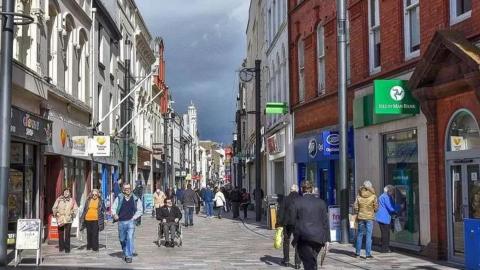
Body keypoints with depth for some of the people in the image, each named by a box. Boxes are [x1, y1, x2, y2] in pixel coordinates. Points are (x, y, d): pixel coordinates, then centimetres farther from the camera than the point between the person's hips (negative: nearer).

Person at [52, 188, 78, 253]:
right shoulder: (59, 199, 7)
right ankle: (61, 247, 15)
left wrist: (73, 213, -4)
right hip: (60, 219, 1)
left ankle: (67, 248, 0)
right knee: (60, 234, 5)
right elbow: (54, 208, 11)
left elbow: (75, 209, 12)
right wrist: (55, 213, -4)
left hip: (68, 219, -1)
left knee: (67, 235, -5)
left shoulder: (72, 200, 7)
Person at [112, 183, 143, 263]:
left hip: (131, 221, -2)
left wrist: (134, 217, -1)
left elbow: (140, 210, 9)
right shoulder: (119, 198, 4)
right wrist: (115, 214, -7)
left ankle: (129, 256, -8)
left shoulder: (135, 199, 3)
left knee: (130, 238, -12)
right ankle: (125, 253, 34)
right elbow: (113, 208, 10)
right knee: (122, 239, 12)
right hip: (121, 222, 2)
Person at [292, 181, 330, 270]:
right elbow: (325, 222, 4)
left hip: (303, 237, -3)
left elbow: (293, 219, -1)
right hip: (318, 237, 3)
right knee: (313, 260, 18)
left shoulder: (297, 201, -2)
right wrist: (327, 239, 7)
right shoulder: (321, 202, 5)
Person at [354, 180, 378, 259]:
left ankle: (357, 252, 19)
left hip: (361, 217, 2)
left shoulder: (359, 196, -3)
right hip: (370, 217, -2)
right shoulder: (373, 196, -8)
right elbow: (376, 208, -4)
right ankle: (368, 254, 2)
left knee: (360, 235, 13)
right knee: (368, 236, 2)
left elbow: (355, 207, -2)